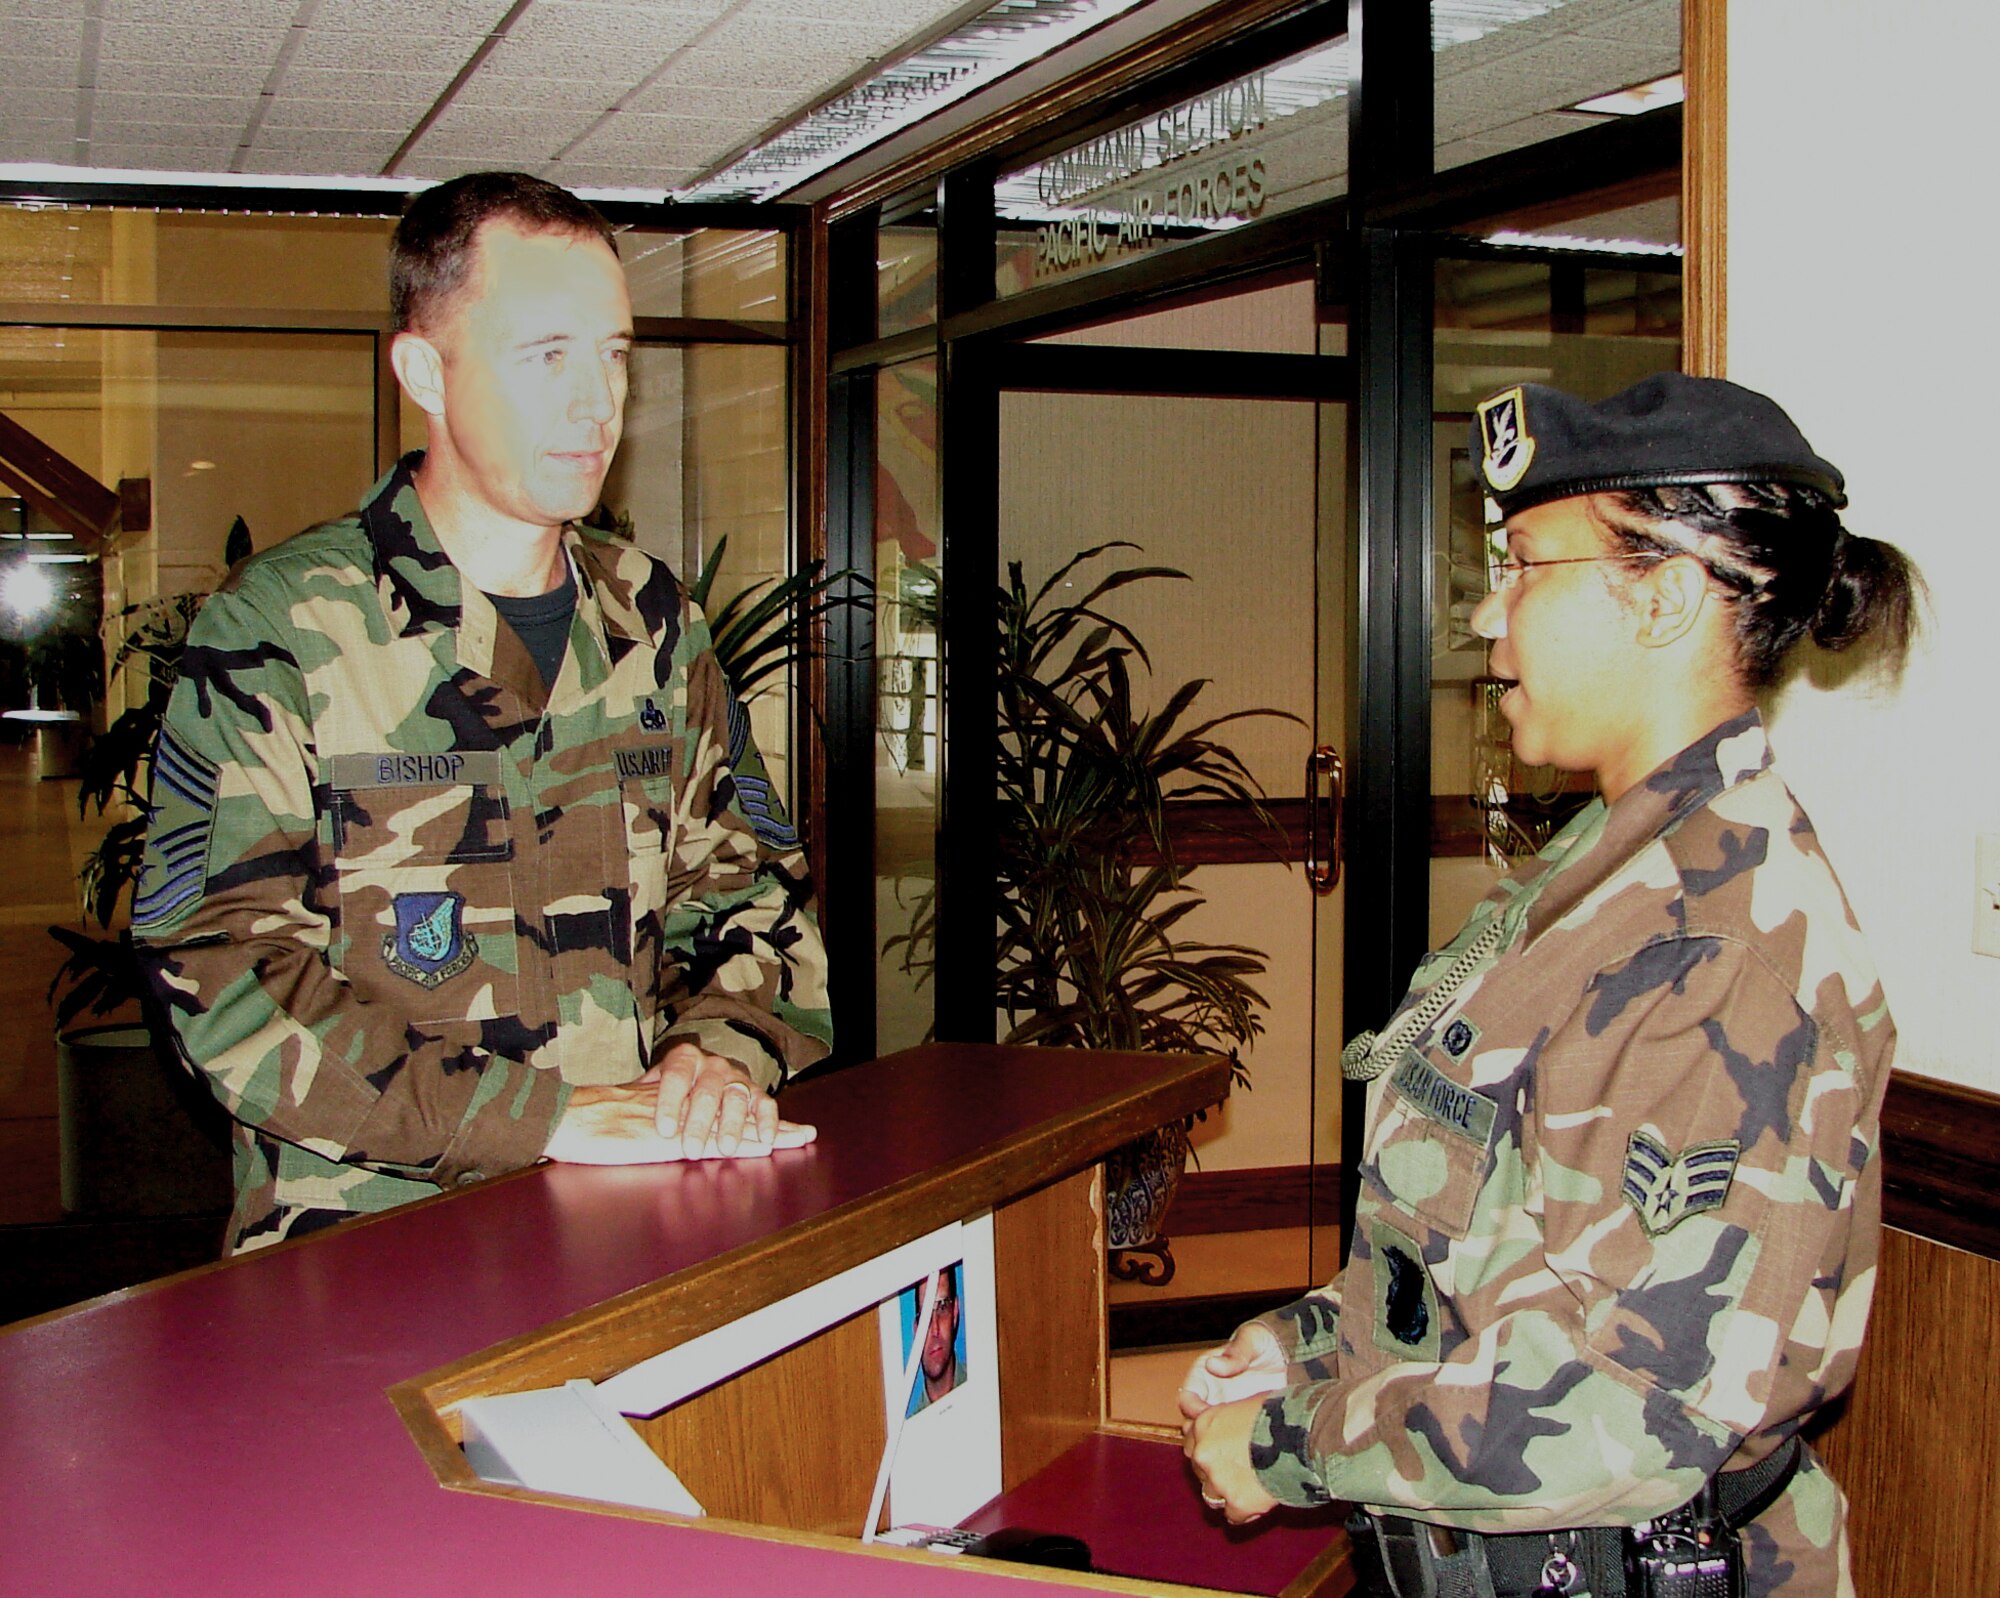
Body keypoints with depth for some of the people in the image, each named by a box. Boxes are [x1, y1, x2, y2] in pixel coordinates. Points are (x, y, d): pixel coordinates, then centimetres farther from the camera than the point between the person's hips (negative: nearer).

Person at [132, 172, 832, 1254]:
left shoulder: (648, 618, 15)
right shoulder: (278, 627, -3)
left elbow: (746, 881, 15)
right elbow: (223, 975, -11)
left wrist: (721, 1047, -8)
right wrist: (547, 1116, -18)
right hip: (366, 1246, -4)